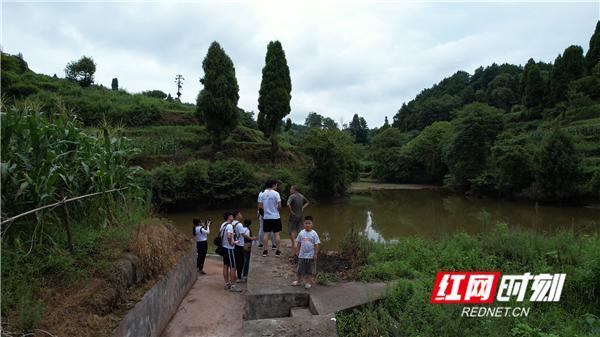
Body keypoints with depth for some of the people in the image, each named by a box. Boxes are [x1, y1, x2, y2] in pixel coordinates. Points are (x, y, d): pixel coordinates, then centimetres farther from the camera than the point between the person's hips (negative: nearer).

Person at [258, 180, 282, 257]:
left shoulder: (262, 194, 2)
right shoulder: (276, 193, -11)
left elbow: (260, 205, 5)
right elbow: (279, 205, -14)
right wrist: (277, 208, 7)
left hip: (266, 217, 4)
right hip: (275, 216, -4)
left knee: (266, 234, 10)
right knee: (276, 233, 4)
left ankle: (265, 251, 12)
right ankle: (277, 251, 6)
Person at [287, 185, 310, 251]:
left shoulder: (292, 196, -17)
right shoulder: (301, 196, 7)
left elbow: (288, 204, -33)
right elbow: (307, 202, 20)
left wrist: (291, 211, -20)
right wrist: (303, 207, 11)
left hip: (293, 216, -7)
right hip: (300, 216, 7)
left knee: (291, 230, 2)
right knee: (297, 230, 16)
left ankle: (294, 244, -6)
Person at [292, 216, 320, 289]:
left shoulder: (314, 233, -9)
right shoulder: (301, 233, -1)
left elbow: (316, 244, -7)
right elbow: (299, 243, 7)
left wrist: (315, 254, -9)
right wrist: (297, 251, 3)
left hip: (311, 256, -3)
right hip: (302, 255, 3)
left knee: (310, 270, 7)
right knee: (300, 269, 14)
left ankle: (309, 282, 20)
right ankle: (298, 280, 30)